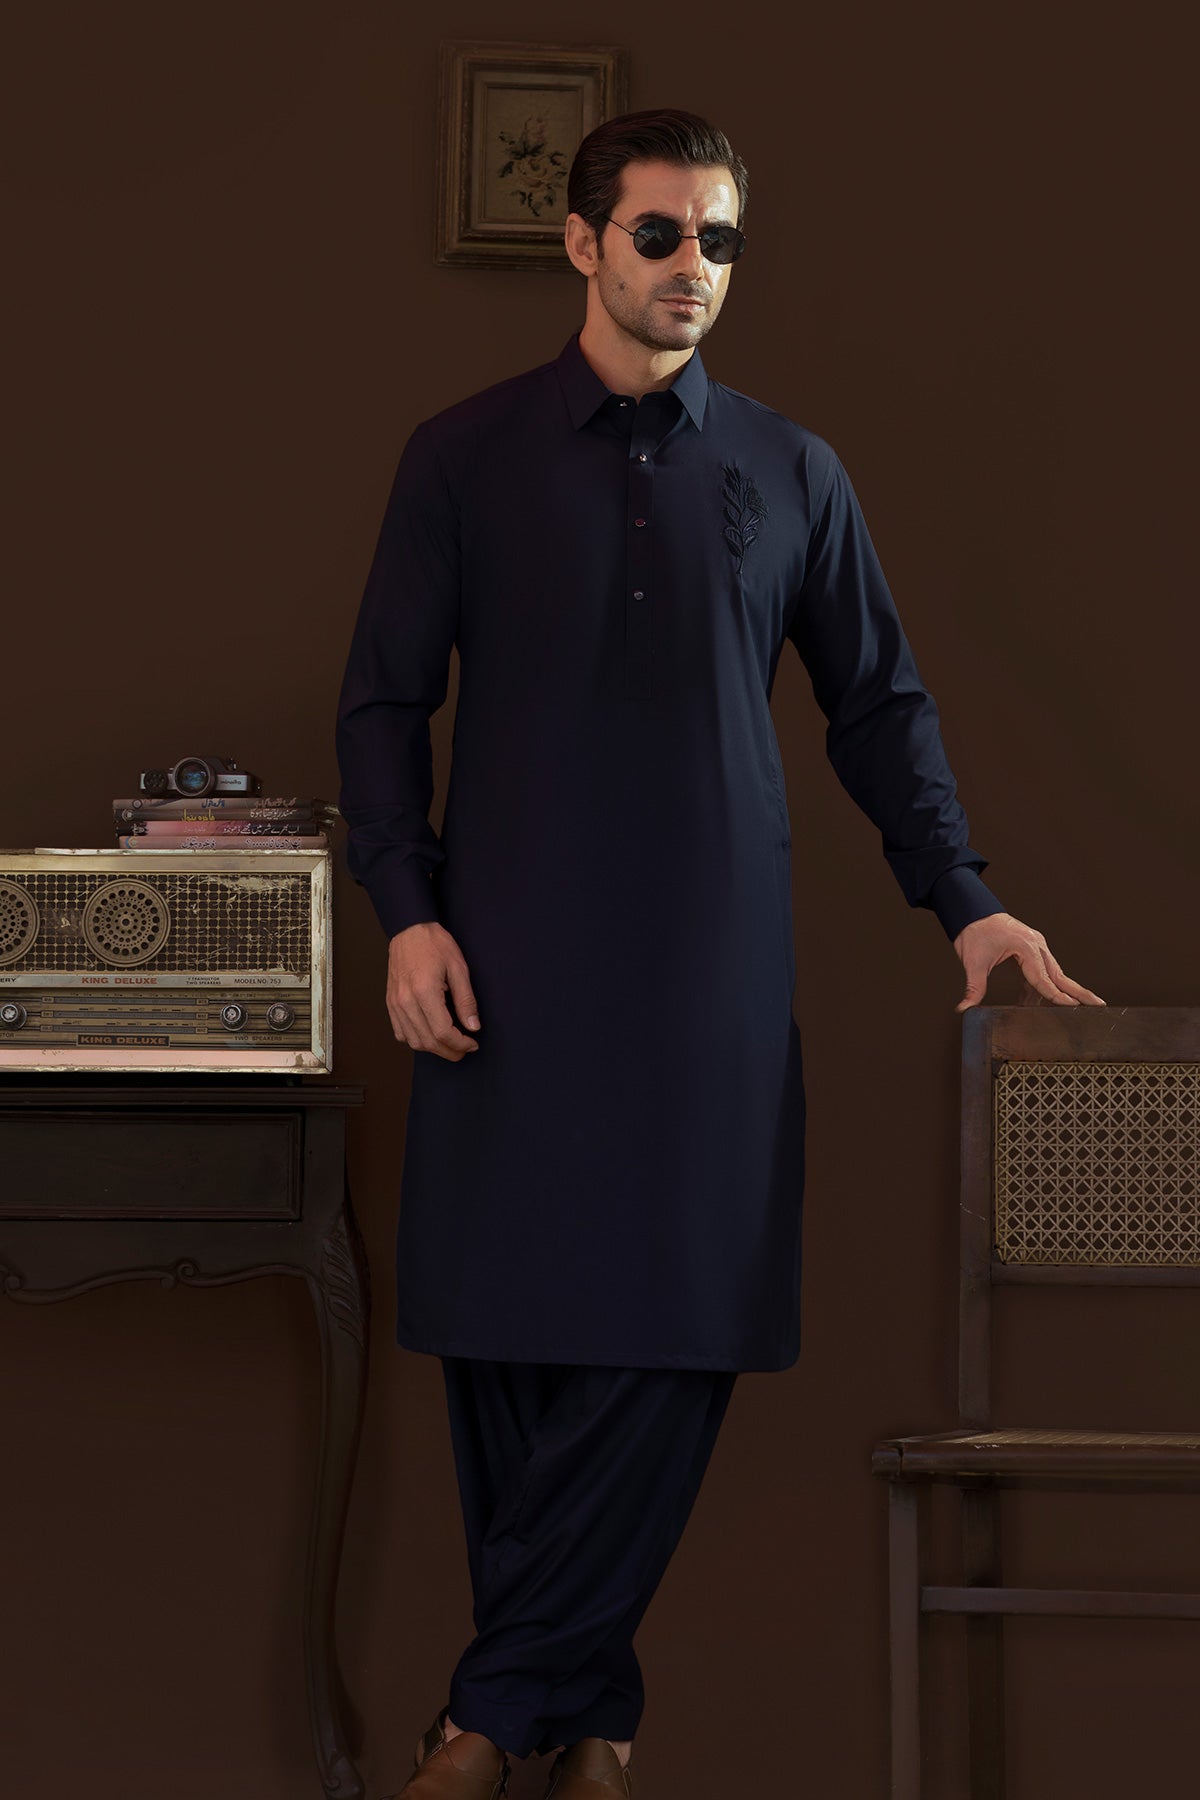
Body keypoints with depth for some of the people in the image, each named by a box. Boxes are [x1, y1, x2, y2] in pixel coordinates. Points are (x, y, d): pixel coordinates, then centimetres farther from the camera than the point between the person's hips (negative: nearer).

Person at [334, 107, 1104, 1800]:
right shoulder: (466, 455, 6)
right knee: (502, 1326, -2)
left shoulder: (791, 473, 10)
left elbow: (879, 704, 14)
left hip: (713, 970, 1)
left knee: (668, 1335, -4)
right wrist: (407, 913, -4)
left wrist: (964, 900, 6)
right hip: (513, 963, -1)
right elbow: (383, 702, 7)